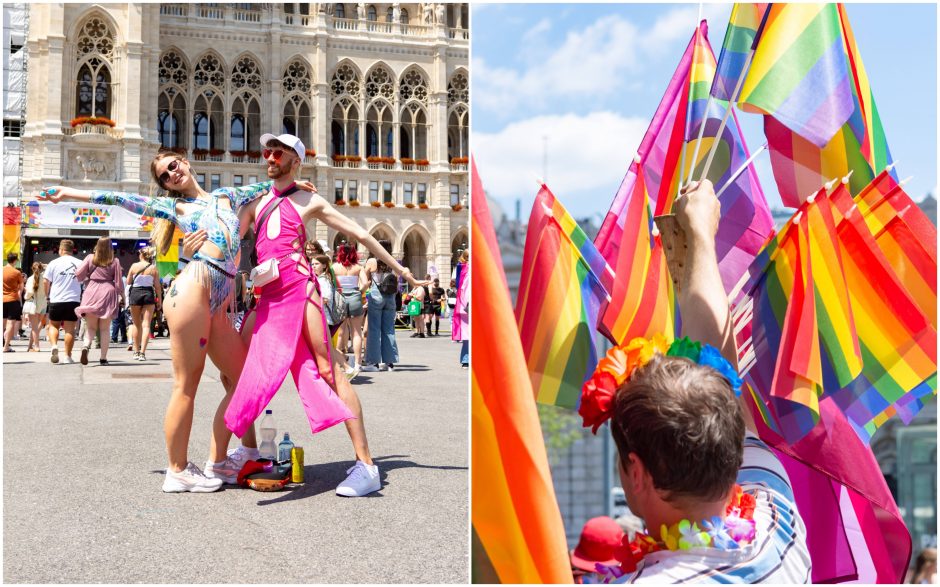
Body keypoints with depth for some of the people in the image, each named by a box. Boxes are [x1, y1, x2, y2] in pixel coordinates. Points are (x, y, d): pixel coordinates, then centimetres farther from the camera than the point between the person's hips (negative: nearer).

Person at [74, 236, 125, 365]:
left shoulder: (90, 258, 3)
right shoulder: (114, 262, 1)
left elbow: (78, 275, 1)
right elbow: (118, 282, 3)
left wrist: (86, 277, 22)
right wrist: (122, 296, 16)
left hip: (91, 293, 1)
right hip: (107, 293, -1)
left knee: (91, 327, 8)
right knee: (105, 329, 8)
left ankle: (86, 346, -21)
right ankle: (103, 358, 7)